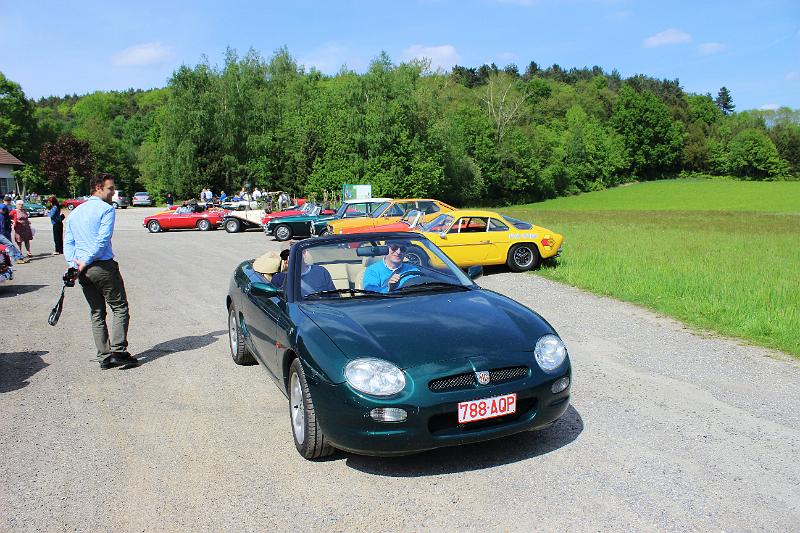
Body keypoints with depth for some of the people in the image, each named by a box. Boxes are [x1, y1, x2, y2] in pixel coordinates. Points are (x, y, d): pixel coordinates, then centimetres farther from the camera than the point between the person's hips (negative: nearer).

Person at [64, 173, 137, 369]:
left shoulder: (75, 212, 17)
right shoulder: (106, 209, -6)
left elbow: (68, 242, 11)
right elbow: (102, 240, -16)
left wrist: (72, 265, 2)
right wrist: (86, 261, -11)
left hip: (82, 270, 7)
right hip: (103, 266, -7)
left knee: (96, 313, 12)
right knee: (120, 308, 1)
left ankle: (104, 357, 11)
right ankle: (118, 351, -8)